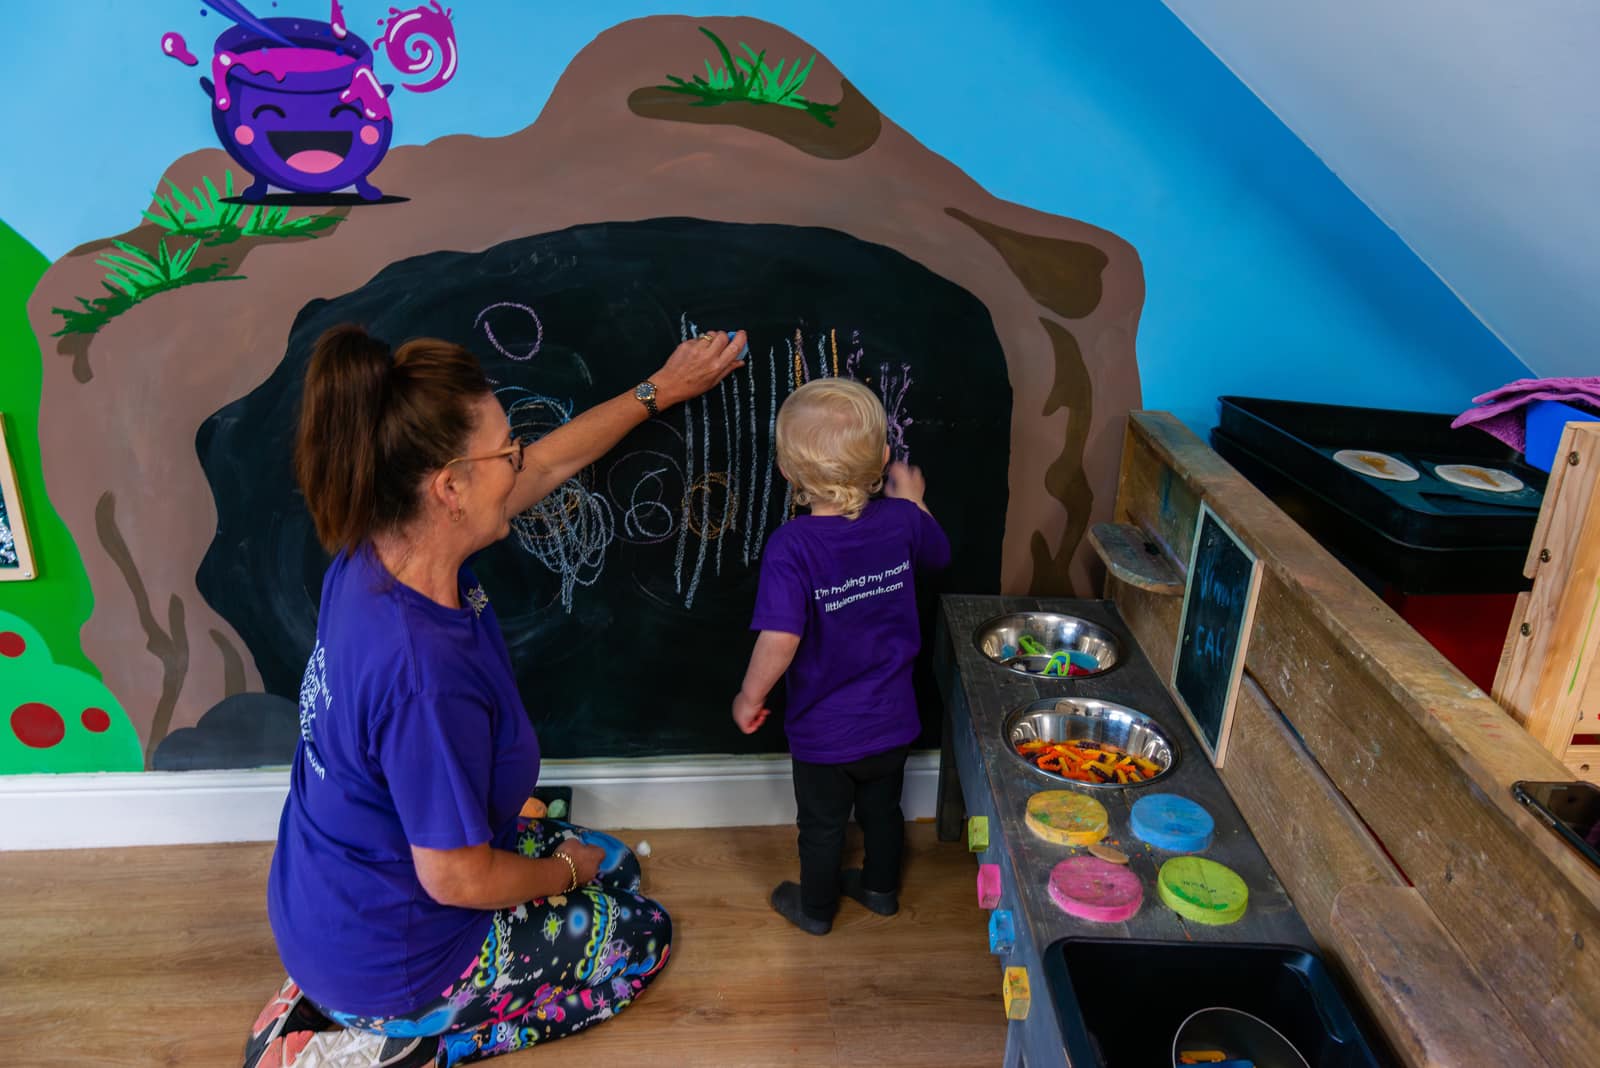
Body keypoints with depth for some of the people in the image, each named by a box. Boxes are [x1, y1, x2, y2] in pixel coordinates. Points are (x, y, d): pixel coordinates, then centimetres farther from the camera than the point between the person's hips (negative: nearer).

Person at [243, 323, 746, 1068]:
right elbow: (457, 880, -27)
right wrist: (564, 872, -7)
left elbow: (550, 462, 1)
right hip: (387, 960, -7)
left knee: (614, 864, 24)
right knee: (642, 935, 13)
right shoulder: (423, 669, -39)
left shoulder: (376, 552, -13)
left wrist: (660, 389, 10)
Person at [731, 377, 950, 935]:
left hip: (824, 730, -3)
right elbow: (937, 554, 8)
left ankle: (816, 908, 46)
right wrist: (914, 501, 23)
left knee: (822, 827, 22)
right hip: (893, 720, 4)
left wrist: (749, 698, -15)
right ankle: (881, 889, 52)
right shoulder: (901, 520, -15)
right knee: (883, 809, 29)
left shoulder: (791, 545, -29)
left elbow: (780, 641, -32)